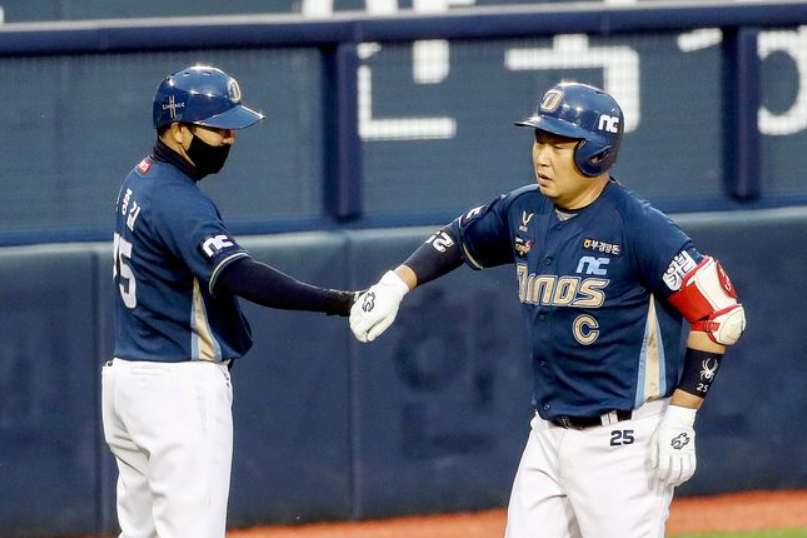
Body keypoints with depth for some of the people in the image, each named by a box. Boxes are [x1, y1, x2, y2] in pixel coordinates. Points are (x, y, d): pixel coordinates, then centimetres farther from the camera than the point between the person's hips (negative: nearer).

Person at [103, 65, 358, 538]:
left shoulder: (141, 182, 12)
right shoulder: (177, 200, -19)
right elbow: (239, 275, -31)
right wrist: (335, 303, -38)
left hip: (129, 375, 10)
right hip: (181, 388, -10)